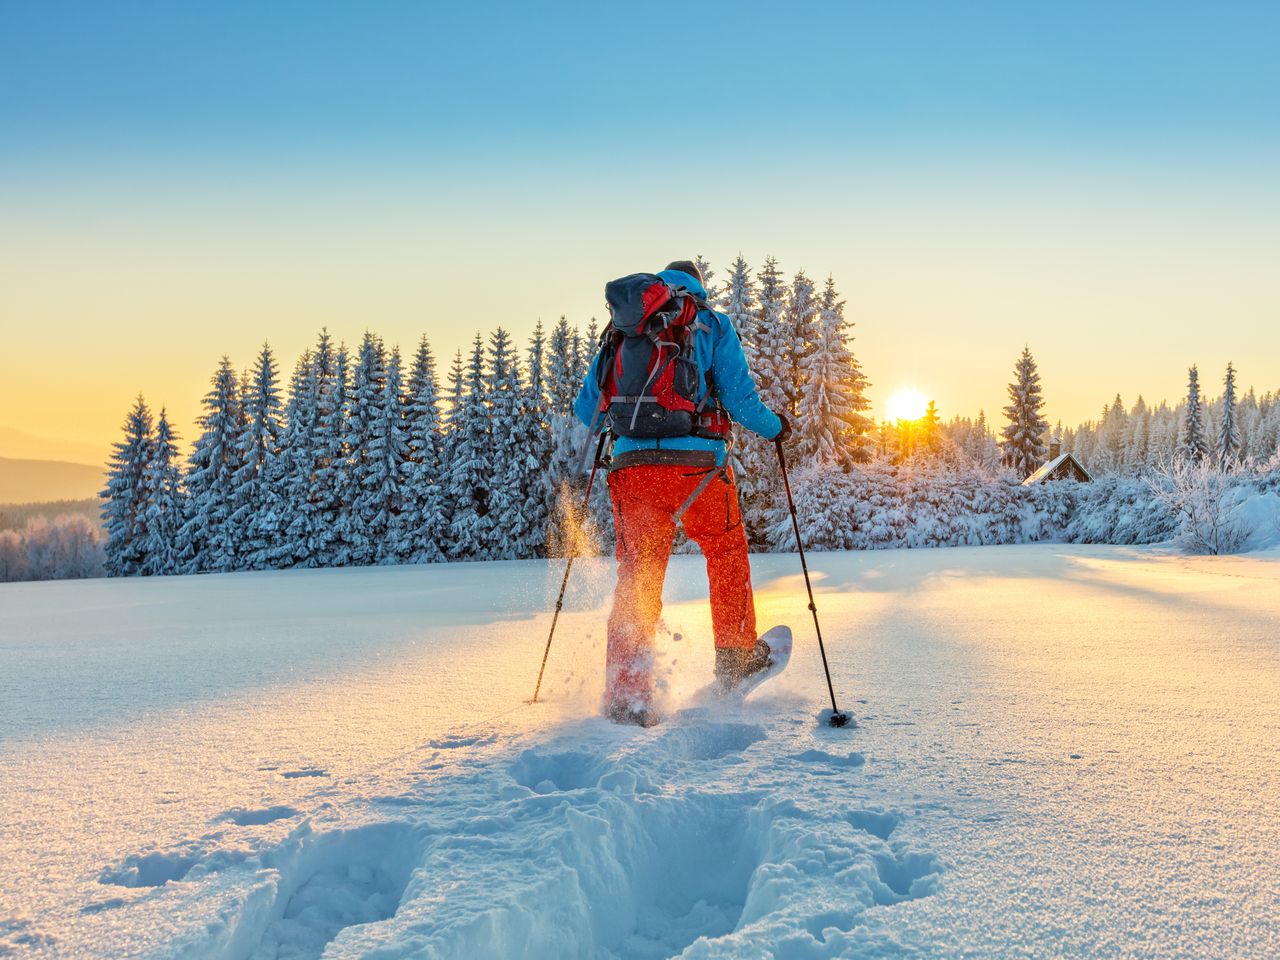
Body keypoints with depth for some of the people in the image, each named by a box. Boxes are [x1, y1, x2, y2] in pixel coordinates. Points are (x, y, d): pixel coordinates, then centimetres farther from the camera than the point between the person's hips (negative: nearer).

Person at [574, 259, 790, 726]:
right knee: (727, 552, 24)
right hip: (697, 464, -2)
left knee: (636, 578, 8)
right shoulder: (713, 325, 9)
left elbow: (587, 408, 15)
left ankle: (626, 696, 1)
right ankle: (736, 657, 32)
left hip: (632, 465, 2)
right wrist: (774, 427, 19)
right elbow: (739, 398, 0)